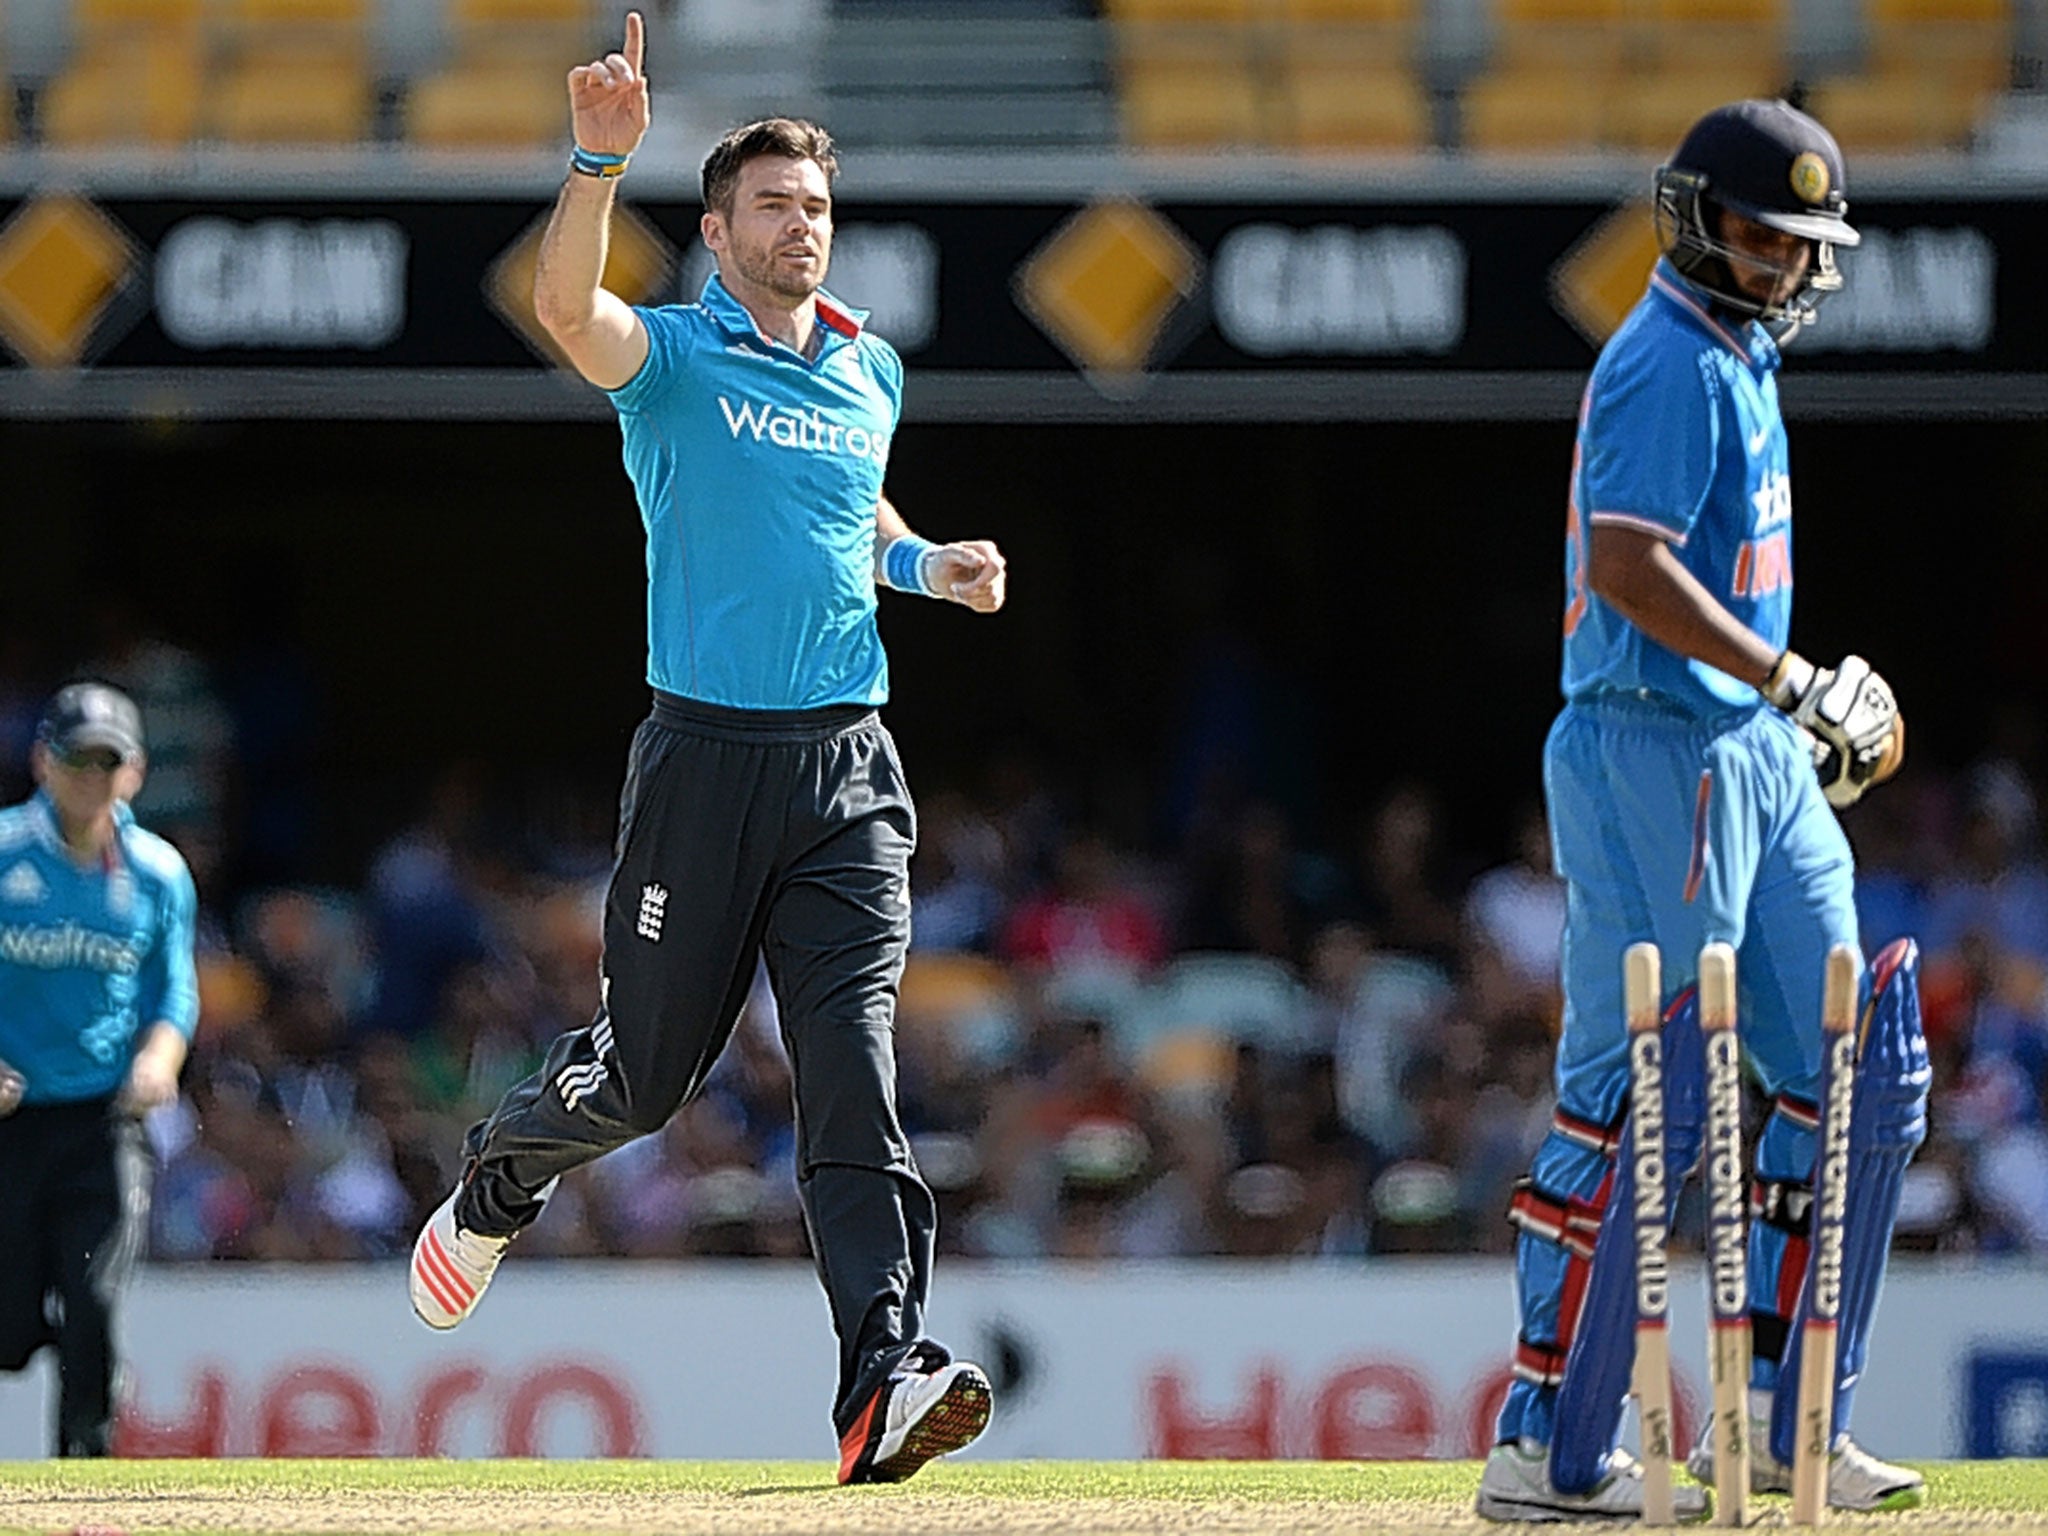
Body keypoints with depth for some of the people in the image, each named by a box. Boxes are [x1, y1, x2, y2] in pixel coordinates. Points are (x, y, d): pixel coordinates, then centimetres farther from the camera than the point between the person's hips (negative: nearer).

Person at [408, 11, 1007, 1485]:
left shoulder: (871, 372, 14)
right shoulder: (672, 357, -2)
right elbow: (565, 303, -25)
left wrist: (922, 564, 15)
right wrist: (602, 155, -38)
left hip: (849, 769, 3)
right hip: (707, 756, -3)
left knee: (855, 1062, -12)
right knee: (646, 1070, 8)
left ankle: (887, 1379, -23)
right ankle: (497, 1180, 42)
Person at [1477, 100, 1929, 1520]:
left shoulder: (1739, 360, 18)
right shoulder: (1672, 364, -13)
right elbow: (1627, 567, -24)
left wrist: (1805, 710, 16)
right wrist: (1793, 680, -21)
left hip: (1756, 761, 10)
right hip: (1657, 758, -10)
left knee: (1860, 1074, 9)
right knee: (1632, 1106, -9)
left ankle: (1780, 1418, 14)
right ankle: (1546, 1452, -6)